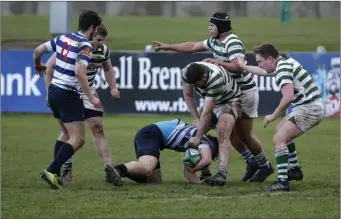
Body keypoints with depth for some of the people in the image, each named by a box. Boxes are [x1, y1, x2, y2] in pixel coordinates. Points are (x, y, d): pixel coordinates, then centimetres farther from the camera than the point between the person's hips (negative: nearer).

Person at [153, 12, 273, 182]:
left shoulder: (233, 43, -22)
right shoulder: (215, 42, 5)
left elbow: (239, 67, -35)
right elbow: (192, 47, 14)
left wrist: (218, 62, -32)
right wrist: (168, 47, 12)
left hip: (245, 93, -9)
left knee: (244, 135, -1)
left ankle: (265, 166, 16)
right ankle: (251, 162, 22)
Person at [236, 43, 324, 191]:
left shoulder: (283, 68, -18)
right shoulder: (284, 63, 14)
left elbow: (288, 98, -28)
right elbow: (264, 72, 35)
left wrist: (273, 116, -16)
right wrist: (244, 67, 45)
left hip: (308, 108, -11)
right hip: (311, 106, 11)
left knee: (279, 139, -16)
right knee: (281, 131, 28)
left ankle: (282, 182, -24)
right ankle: (295, 170, 35)